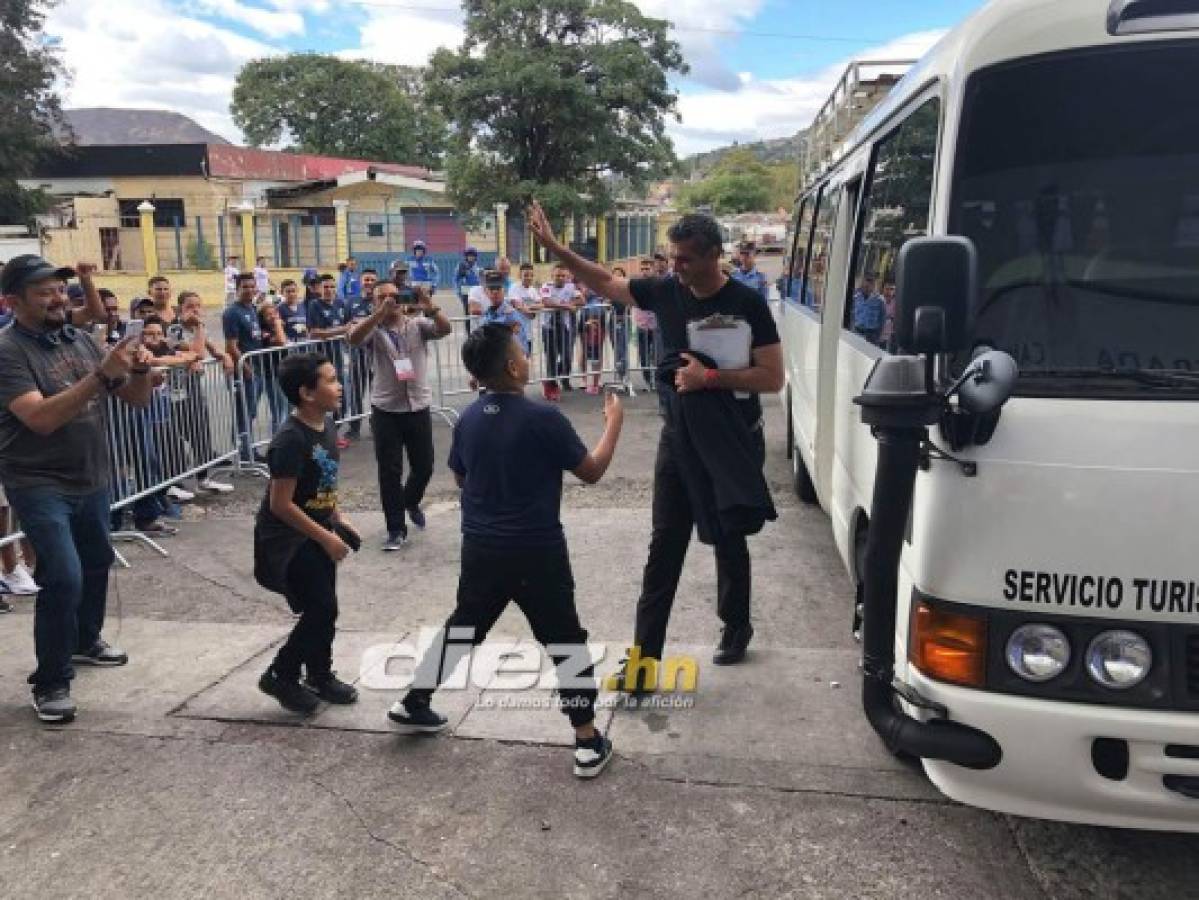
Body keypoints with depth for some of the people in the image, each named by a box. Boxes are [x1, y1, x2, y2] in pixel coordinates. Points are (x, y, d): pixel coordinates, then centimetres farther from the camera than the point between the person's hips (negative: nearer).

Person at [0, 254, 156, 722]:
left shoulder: (80, 340, 2)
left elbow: (136, 399, 5)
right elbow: (41, 417, -29)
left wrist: (140, 370, -17)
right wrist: (101, 374, -33)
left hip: (92, 480, 7)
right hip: (40, 485, -7)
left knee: (97, 562, 21)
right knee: (64, 578, -16)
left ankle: (85, 641, 45)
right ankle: (50, 683, 2)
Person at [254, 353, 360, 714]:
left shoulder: (326, 423, 0)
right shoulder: (291, 439, -25)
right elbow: (280, 504, -24)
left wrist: (339, 519, 8)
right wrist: (326, 538, -21)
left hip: (317, 532, 8)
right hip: (286, 539, -8)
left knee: (323, 608, 13)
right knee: (322, 609, -7)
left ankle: (320, 675, 31)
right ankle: (280, 676, 13)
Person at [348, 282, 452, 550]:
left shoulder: (417, 324, 1)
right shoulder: (373, 329, -3)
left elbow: (445, 329, -16)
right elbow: (353, 338, -24)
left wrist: (429, 307, -32)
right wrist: (381, 313, -33)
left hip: (418, 406, 2)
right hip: (386, 410, -1)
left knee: (424, 466, 12)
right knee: (390, 471, 1)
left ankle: (411, 502, 44)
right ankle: (396, 529, 12)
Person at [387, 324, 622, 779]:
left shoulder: (467, 419, 0)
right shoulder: (543, 418, -17)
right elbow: (592, 471, -8)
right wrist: (614, 421, 4)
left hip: (480, 547, 5)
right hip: (537, 550, -5)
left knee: (463, 625, 23)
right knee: (564, 640, 6)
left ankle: (412, 703, 35)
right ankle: (588, 741, 10)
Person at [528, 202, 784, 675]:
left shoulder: (747, 304, -14)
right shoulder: (665, 292, -1)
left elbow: (773, 378, -15)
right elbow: (606, 283, 10)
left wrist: (710, 377, -23)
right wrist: (554, 247, 2)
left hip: (733, 442, -3)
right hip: (677, 438, 4)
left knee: (729, 542, 12)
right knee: (664, 546, 3)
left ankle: (736, 627, 36)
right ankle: (644, 655, 6)